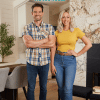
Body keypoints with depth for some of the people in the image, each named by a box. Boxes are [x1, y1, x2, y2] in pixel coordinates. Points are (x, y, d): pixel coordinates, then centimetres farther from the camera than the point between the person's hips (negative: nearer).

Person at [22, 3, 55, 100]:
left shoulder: (49, 27, 3)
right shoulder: (27, 27, 1)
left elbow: (52, 44, -10)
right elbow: (28, 44, -14)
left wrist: (34, 43, -12)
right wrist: (45, 40, -11)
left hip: (45, 62, 1)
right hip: (31, 62, -1)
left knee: (43, 87, 15)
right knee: (31, 87, 10)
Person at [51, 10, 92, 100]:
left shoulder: (76, 31, -1)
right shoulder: (57, 32, 4)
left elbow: (89, 44, 1)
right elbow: (53, 48, 4)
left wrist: (78, 54, -2)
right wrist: (52, 64, 0)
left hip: (70, 60, -2)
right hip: (58, 60, 2)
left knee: (68, 89, -6)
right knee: (61, 87, 10)